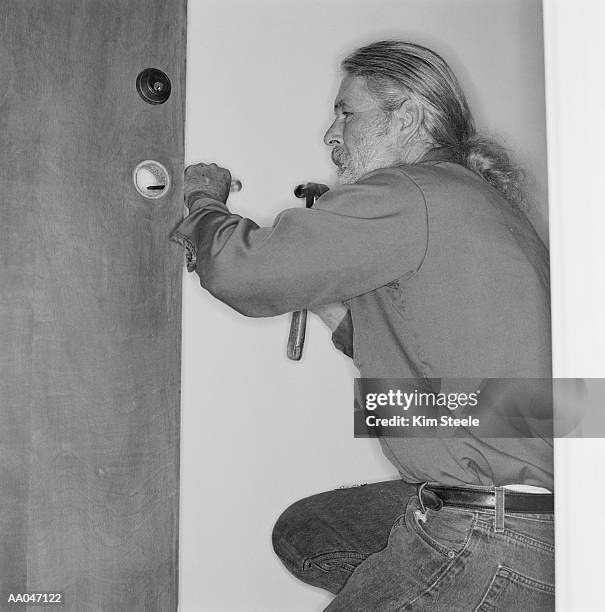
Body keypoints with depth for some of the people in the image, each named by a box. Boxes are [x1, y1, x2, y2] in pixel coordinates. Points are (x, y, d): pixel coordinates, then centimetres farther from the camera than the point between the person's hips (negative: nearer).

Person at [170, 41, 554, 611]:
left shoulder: (406, 197, -17)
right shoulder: (475, 199, 14)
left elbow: (238, 268, -19)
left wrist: (205, 201, 2)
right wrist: (327, 306, 9)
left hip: (495, 539, -9)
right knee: (301, 532, 17)